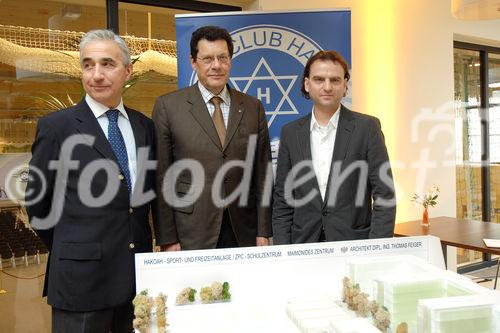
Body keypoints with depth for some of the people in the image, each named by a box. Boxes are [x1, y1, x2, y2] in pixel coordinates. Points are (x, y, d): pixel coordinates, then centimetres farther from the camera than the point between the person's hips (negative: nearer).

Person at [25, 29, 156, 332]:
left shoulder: (145, 126, 5)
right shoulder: (56, 126, -7)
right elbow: (37, 201, 0)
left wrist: (147, 246, 8)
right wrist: (68, 252, 7)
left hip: (139, 272, 4)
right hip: (82, 274, -4)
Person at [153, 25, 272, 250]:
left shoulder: (253, 108, 6)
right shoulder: (168, 106, -2)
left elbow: (262, 174, 6)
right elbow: (161, 178, -3)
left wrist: (263, 232, 2)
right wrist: (167, 239, -5)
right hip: (190, 236, -2)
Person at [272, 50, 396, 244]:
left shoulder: (367, 127, -4)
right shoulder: (290, 133, 3)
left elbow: (384, 196, -4)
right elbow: (282, 201, 4)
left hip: (355, 245, -1)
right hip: (304, 244, 2)